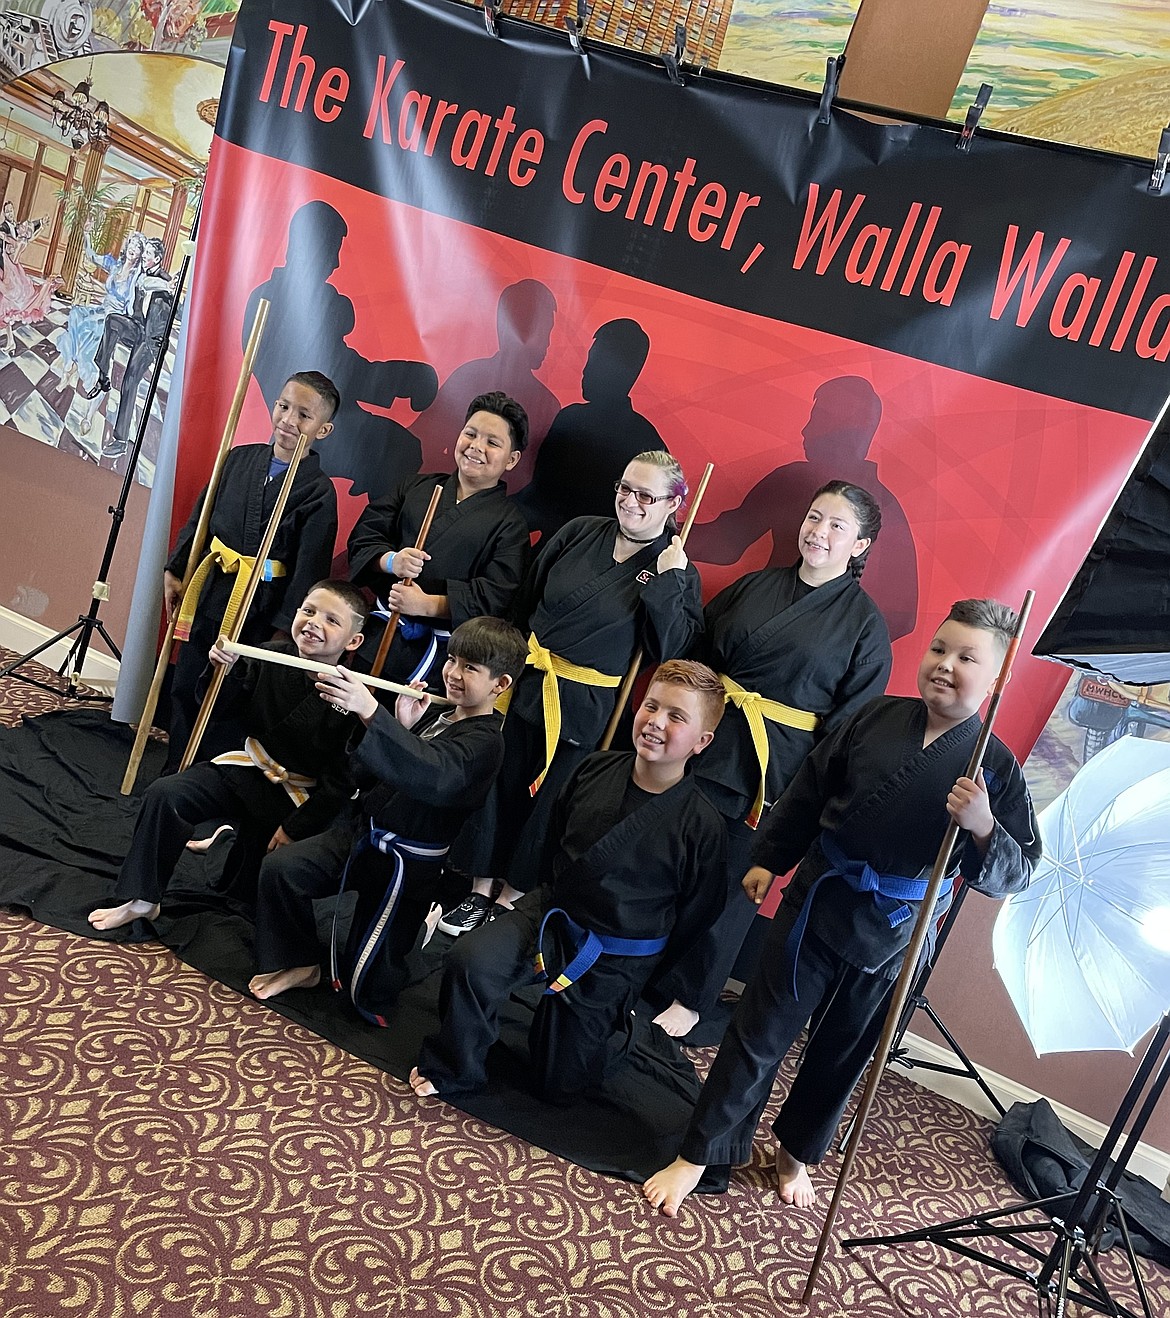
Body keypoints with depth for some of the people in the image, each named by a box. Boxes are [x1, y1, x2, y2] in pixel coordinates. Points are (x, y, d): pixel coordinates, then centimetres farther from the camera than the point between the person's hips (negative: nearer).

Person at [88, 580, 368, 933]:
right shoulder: (271, 659, -8)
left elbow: (340, 783, -18)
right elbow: (218, 710, 4)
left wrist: (293, 829, -13)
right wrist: (223, 671, -16)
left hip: (296, 797, -3)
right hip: (248, 769, 4)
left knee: (239, 884, 10)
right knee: (164, 794, -18)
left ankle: (236, 841, 46)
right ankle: (141, 899, -4)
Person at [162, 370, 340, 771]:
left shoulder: (319, 491, -12)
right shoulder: (241, 458, 2)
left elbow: (309, 568, -14)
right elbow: (199, 517, 11)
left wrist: (283, 629, -16)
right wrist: (175, 570, 12)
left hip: (259, 609, -5)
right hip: (209, 591, 5)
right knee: (185, 686, 15)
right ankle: (173, 773, 34)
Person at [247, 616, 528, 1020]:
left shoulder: (484, 742, -20)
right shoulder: (434, 715, 4)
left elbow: (433, 773, -43)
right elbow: (366, 775, 5)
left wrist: (370, 711, -52)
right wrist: (400, 729, -14)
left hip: (404, 864, -7)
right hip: (360, 831, 7)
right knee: (280, 868, -3)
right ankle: (300, 964, 18)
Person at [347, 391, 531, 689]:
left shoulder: (510, 525, -1)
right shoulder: (415, 487, 11)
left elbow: (496, 595, -11)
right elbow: (364, 534, 8)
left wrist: (428, 604, -20)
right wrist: (390, 561, -14)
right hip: (375, 630, 3)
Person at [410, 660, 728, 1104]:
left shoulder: (702, 825, -19)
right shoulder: (597, 769, -9)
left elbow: (695, 922, -8)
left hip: (616, 962, -3)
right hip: (551, 913, 3)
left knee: (559, 1085, 9)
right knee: (469, 962, -23)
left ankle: (626, 1022, 36)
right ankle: (452, 1068, 3)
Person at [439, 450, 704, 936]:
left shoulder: (678, 573, -5)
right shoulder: (580, 533, 2)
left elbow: (669, 648, -16)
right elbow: (526, 600, 11)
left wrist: (667, 580, -21)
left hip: (587, 709, -3)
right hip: (527, 683, 3)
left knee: (548, 803, 9)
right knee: (498, 787, 10)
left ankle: (510, 898, 28)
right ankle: (480, 892, 28)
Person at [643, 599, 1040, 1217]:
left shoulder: (996, 767, -10)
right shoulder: (876, 718, -6)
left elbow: (1016, 872, -8)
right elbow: (809, 790, 5)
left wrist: (982, 827, -28)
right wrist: (768, 860, 9)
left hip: (893, 939, 0)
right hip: (816, 905, 0)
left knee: (842, 1055, 19)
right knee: (759, 1036, 6)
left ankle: (795, 1153, 44)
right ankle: (697, 1156, 20)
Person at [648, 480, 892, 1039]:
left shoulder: (863, 623, -4)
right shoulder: (756, 586, 7)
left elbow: (852, 720, -6)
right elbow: (698, 651, 11)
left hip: (774, 771, -3)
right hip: (706, 739, 4)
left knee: (727, 885, 8)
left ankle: (690, 998, 28)